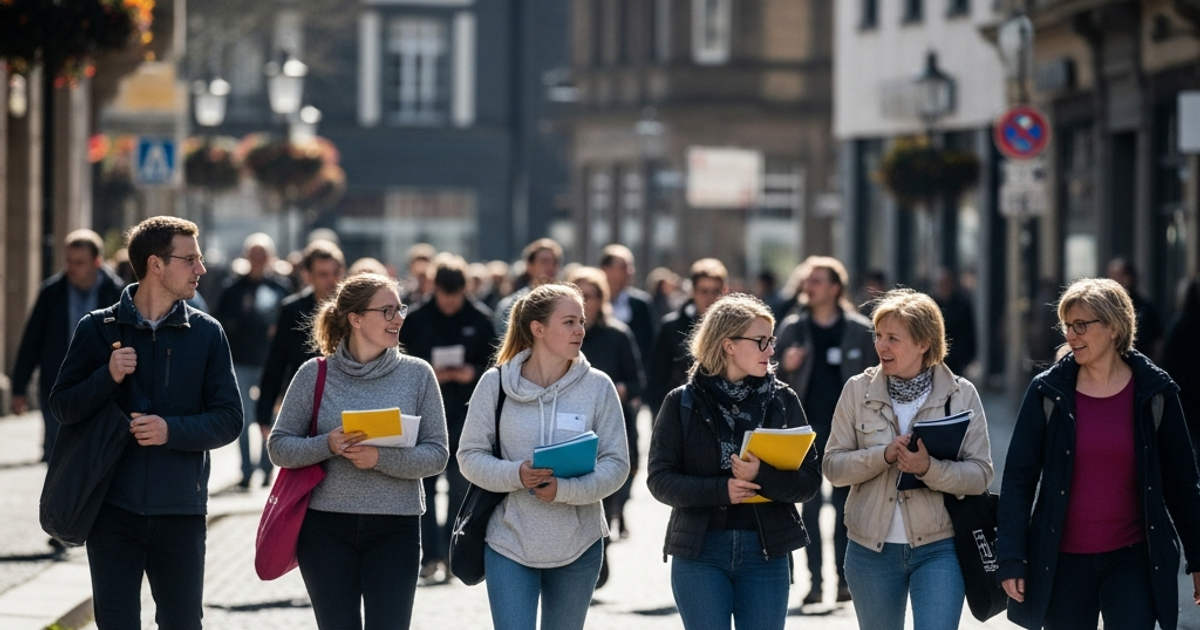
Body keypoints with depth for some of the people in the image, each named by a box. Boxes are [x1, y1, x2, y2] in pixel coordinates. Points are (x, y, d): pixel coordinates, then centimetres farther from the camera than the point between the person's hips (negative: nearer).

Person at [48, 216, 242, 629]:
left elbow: (229, 419, 1)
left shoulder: (206, 333, 4)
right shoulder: (98, 328, 2)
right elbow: (62, 405, 1)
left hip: (181, 513, 1)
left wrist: (172, 430, -16)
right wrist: (108, 377, -16)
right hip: (113, 511, -1)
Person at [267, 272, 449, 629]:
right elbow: (279, 446, 1)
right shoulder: (315, 375, 1)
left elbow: (437, 454, -2)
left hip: (395, 529, 0)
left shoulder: (417, 375, 3)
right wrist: (327, 445, -18)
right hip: (327, 528, 0)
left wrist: (382, 458, -18)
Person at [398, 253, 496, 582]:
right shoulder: (415, 319, 1)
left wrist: (474, 373, -13)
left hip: (466, 411, 0)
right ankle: (430, 555, 0)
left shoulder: (480, 319, 1)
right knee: (424, 484, -2)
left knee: (461, 485, -1)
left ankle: (451, 552, 8)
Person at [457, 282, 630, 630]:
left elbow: (616, 463, -5)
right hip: (509, 542, -1)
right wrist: (515, 475, -20)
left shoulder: (598, 386, -3)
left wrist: (565, 489, -21)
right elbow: (470, 455, -1)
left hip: (578, 546, 1)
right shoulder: (496, 383, -4)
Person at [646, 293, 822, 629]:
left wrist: (762, 476, -21)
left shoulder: (783, 400, 4)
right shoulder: (682, 403, 1)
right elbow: (660, 479, -5)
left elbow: (811, 480, -1)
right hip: (699, 553, -1)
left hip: (767, 551, 1)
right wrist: (720, 490, -20)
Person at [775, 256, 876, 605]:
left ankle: (844, 578, 8)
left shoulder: (860, 330, 1)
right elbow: (776, 380, 8)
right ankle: (815, 580, 2)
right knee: (810, 502, -1)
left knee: (845, 504, 2)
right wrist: (786, 367, -14)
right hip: (807, 425, 1)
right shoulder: (791, 327, 5)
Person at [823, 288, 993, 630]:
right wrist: (884, 455, -19)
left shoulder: (961, 394, -2)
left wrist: (929, 468, -25)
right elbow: (832, 466, -2)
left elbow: (980, 474, -6)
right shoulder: (858, 390, 1)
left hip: (939, 549, -2)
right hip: (871, 548, 2)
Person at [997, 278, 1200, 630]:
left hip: (1133, 560, -1)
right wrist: (1011, 560, -6)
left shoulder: (1154, 393, 0)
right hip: (1063, 562, 1)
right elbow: (1018, 478, 0)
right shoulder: (1048, 392, -1)